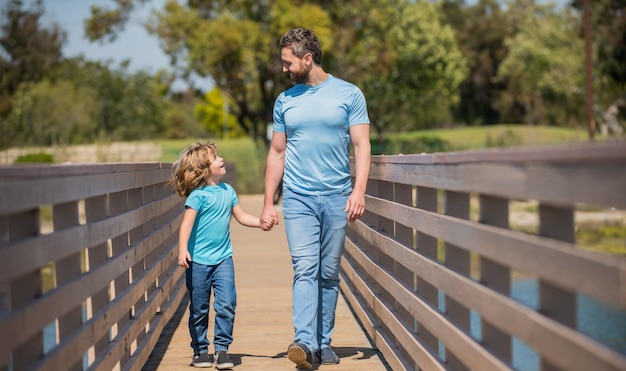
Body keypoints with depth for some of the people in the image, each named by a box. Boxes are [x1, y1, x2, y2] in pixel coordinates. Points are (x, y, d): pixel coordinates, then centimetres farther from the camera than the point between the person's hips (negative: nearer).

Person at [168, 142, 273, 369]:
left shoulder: (228, 191, 6)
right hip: (198, 260, -4)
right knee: (199, 308, 7)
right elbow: (187, 224, -19)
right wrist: (183, 250, -29)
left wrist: (261, 222, 4)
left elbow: (241, 216, 17)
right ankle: (200, 350, 21)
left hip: (223, 258, 4)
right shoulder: (198, 196, -12)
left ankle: (222, 348, 2)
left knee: (226, 304, -8)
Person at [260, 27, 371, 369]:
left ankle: (324, 343, 13)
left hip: (337, 198, -1)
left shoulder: (349, 94, 2)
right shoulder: (285, 101, 10)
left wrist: (359, 191, -13)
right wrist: (267, 203, 10)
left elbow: (361, 146, -1)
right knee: (305, 269, -12)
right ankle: (305, 342, -20)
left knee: (329, 274, 5)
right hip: (298, 199, 1)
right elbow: (277, 153, 14)